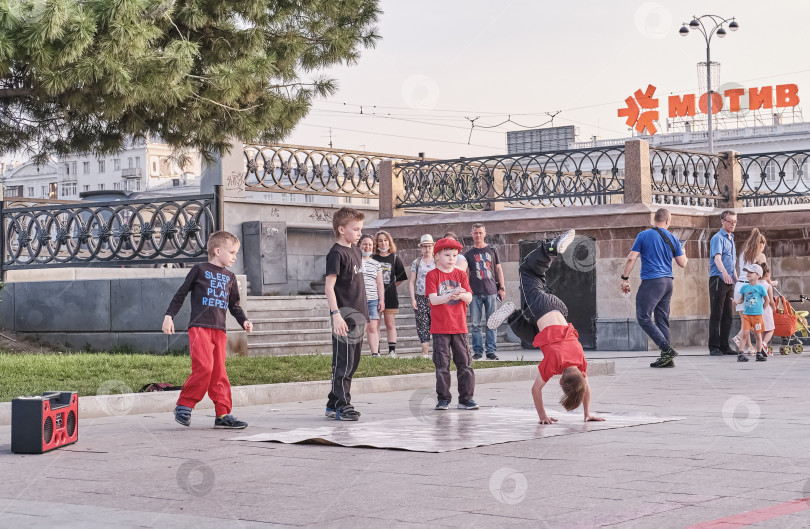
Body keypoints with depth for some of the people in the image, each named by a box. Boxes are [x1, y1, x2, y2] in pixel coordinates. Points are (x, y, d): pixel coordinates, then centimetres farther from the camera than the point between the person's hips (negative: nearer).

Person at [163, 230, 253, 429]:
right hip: (199, 327, -6)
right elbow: (180, 294, 5)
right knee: (204, 367, -18)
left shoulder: (230, 277, 18)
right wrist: (169, 316, -1)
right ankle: (184, 405, -6)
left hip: (219, 330, 6)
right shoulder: (200, 270, 2)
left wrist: (244, 321, 8)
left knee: (219, 372, 5)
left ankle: (223, 415, 6)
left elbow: (234, 305, 24)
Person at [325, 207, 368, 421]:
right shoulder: (336, 253, -12)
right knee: (343, 363, -6)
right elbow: (329, 286, -18)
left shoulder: (355, 251, 15)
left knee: (352, 363, 13)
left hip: (357, 315, 9)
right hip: (345, 316, -9)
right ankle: (342, 406, -2)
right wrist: (336, 314, -26)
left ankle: (333, 405, 21)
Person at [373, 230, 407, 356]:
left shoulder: (394, 258, 6)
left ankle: (392, 351, 4)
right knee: (375, 324, 0)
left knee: (390, 324, 2)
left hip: (390, 295, 0)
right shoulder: (372, 258, 3)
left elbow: (401, 278, 10)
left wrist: (390, 287, 3)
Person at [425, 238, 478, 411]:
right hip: (440, 328, -3)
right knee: (442, 364, 0)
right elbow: (433, 300, -11)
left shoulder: (461, 275, 9)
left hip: (459, 327, 3)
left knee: (464, 362, 3)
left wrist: (461, 294, -23)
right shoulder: (432, 275, -1)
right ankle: (443, 398, 8)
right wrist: (451, 295, -27)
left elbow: (469, 298, 0)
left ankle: (465, 398, 8)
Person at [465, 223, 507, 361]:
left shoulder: (492, 250, 11)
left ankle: (491, 351, 3)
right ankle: (477, 351, 5)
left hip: (491, 291, 0)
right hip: (475, 292, 0)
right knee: (475, 324, -1)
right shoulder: (468, 254, 10)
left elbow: (498, 269, 13)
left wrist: (502, 288, 5)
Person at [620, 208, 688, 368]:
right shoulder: (673, 239, 8)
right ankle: (667, 358, 6)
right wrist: (682, 252, 32)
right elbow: (683, 263, 10)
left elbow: (631, 258, -6)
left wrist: (625, 279, 1)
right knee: (662, 320, 10)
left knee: (643, 317, -4)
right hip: (668, 282, 6)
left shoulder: (644, 235, -2)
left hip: (651, 282, -6)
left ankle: (667, 349, -14)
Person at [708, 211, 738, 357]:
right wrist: (724, 272, -43)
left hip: (729, 281, 8)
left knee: (727, 315, 9)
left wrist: (736, 278, 22)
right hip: (718, 279, -8)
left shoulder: (731, 239, 19)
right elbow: (717, 257, -26)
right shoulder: (718, 238, -9)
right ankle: (714, 347, -5)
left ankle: (724, 346, 14)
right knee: (716, 315, -7)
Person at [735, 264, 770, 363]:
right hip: (746, 314, 2)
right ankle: (740, 354, -7)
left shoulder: (760, 287, -4)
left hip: (757, 315, -2)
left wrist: (762, 309, 7)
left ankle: (759, 354, 15)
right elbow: (741, 299, 13)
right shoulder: (744, 287, 5)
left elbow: (767, 300, 7)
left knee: (757, 335, 5)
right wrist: (736, 301, -7)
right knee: (745, 334, -6)